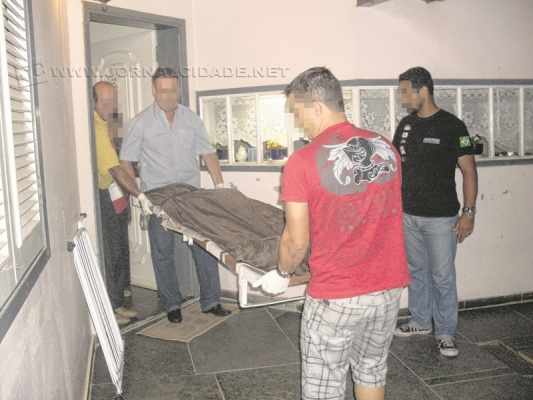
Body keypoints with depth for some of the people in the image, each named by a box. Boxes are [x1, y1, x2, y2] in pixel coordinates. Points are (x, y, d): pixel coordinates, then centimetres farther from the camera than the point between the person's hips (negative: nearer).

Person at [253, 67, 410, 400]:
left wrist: (282, 275, 7)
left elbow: (297, 242, -13)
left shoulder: (302, 162, -17)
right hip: (388, 288, 6)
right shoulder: (386, 148, -1)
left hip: (335, 297, -5)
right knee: (372, 370, 25)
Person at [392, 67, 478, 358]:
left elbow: (469, 170, -8)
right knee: (416, 270, 16)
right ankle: (421, 321, 32)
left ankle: (446, 333, 16)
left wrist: (469, 212, -13)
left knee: (442, 276, 2)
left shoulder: (451, 126, -9)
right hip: (408, 214, 6)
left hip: (440, 217, -5)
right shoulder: (406, 124, 7)